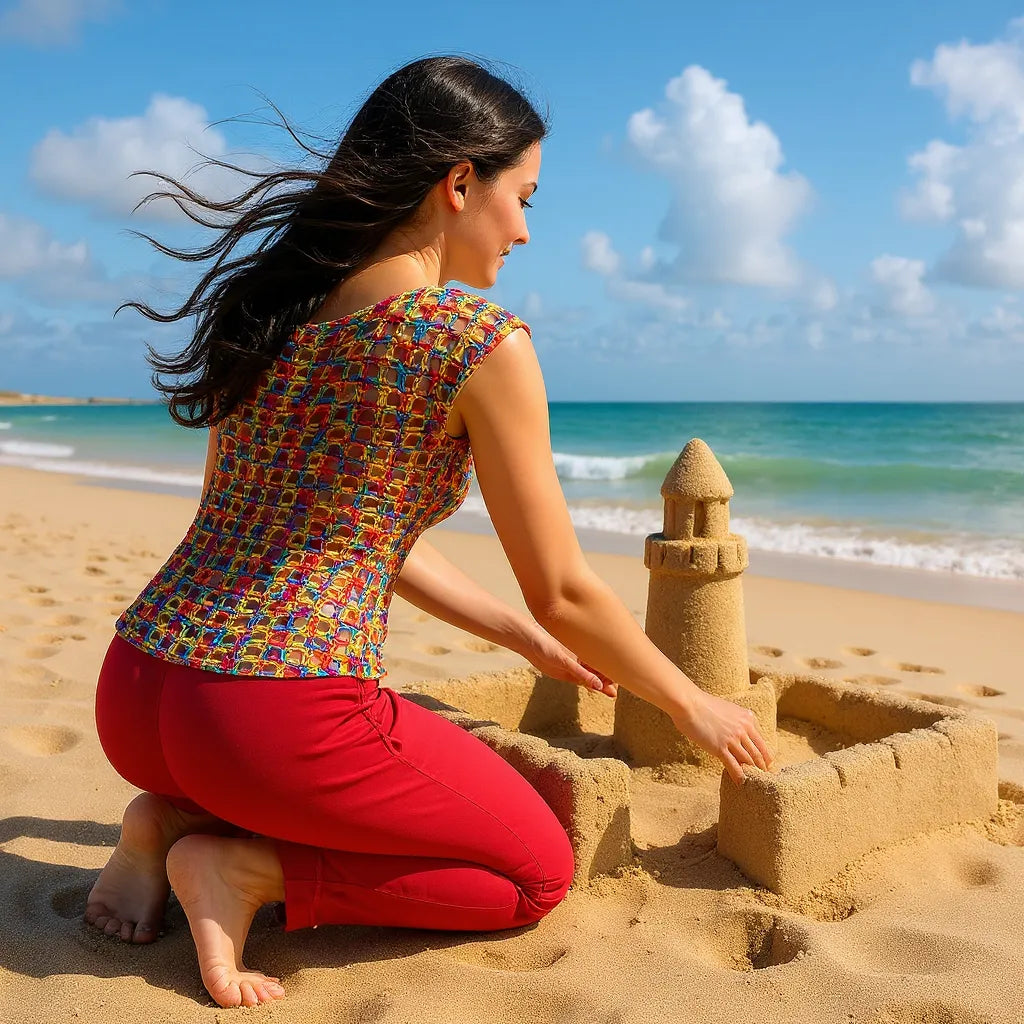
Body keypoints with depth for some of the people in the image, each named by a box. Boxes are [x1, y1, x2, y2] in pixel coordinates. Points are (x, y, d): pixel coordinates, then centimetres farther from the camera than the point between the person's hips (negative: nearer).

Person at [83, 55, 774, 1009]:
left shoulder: (267, 298, 12)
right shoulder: (480, 339, -11)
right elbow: (562, 590, -5)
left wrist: (527, 639, 25)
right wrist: (692, 704, 14)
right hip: (283, 711, -8)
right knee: (540, 870, 16)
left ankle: (177, 818, 12)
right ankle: (248, 869, -2)